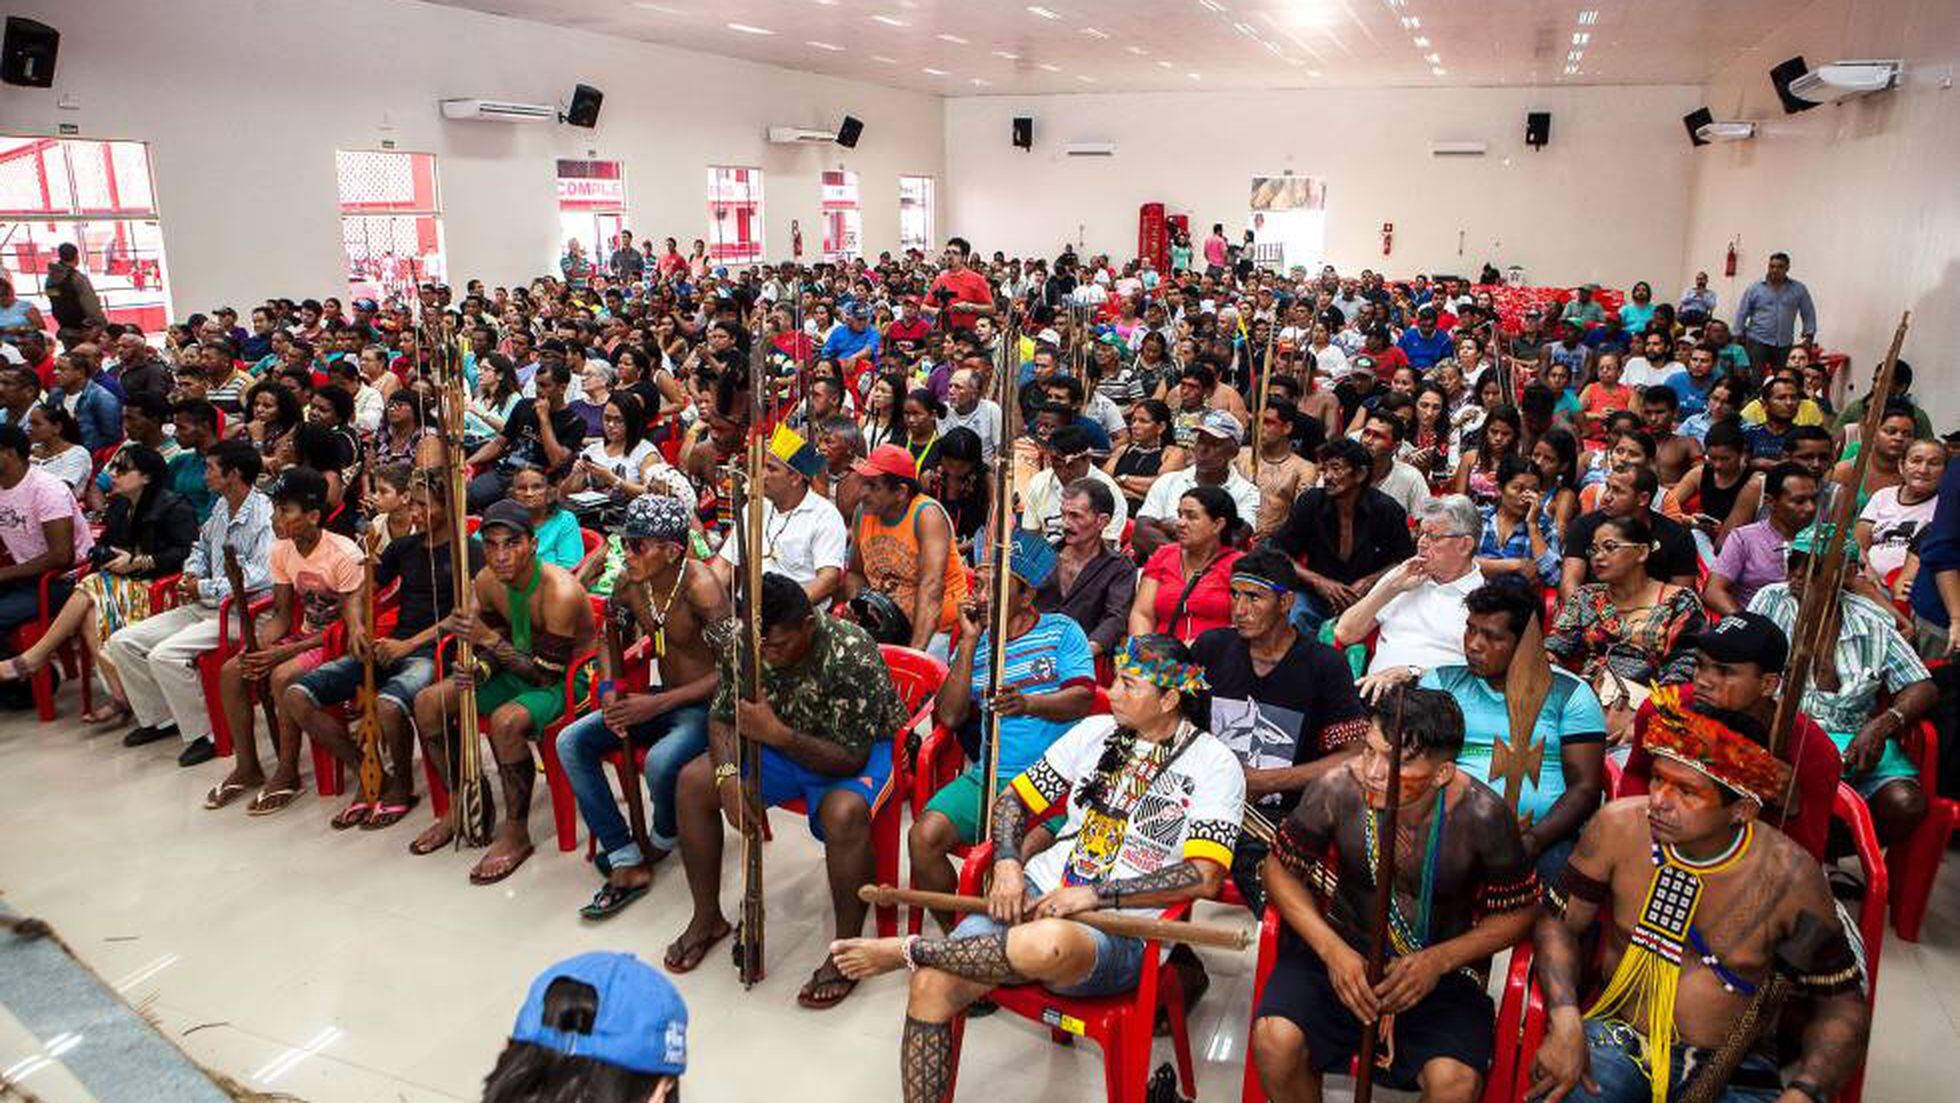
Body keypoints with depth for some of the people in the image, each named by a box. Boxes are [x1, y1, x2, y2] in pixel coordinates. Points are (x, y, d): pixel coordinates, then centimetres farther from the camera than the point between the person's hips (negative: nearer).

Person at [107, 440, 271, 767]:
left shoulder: (264, 516, -17)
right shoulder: (221, 506, 11)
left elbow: (263, 576, -27)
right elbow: (202, 545, 31)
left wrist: (205, 588, -18)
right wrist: (192, 574, 9)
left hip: (240, 613, -10)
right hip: (204, 606, 10)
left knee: (164, 655, -27)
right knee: (122, 642, 6)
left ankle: (206, 733, -11)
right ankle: (160, 718, 18)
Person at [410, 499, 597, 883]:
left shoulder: (560, 592, -29)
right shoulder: (487, 581, -7)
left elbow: (547, 673, -27)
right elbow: (495, 646, 6)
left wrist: (489, 639, -35)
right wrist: (481, 668, -18)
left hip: (569, 679, -8)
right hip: (518, 672, 8)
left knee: (506, 721, -35)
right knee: (427, 703, -3)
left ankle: (516, 833, -14)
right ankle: (466, 804, 14)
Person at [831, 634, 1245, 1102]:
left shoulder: (1214, 765, -2)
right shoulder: (1096, 731, 14)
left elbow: (1204, 876, -13)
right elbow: (1014, 800, 17)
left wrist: (1096, 894, -17)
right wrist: (1007, 864, -3)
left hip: (1121, 930, -5)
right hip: (1038, 893, 5)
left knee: (1048, 944, -40)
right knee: (931, 986, -21)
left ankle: (908, 950, -18)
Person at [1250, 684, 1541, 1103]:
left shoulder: (1480, 815, -18)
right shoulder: (1338, 789, -17)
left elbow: (1518, 911, -1)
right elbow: (1280, 868, -1)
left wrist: (1440, 960, -16)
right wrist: (1331, 949, -15)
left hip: (1443, 963, 0)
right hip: (1340, 946, 1)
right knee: (1275, 1039, -25)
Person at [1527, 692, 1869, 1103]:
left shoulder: (1789, 876, -12)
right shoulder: (1618, 827, -9)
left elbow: (1841, 1004, -2)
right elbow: (1558, 921, 0)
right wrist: (1565, 1021, -15)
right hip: (1615, 1036, 0)